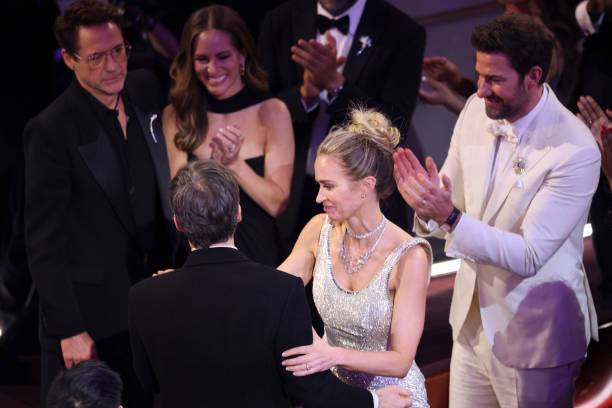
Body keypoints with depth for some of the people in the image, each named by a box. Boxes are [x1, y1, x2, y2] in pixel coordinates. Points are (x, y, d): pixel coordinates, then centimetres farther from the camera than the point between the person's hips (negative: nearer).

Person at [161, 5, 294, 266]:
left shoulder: (271, 112, -8)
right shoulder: (176, 115, -4)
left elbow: (277, 204, -11)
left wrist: (235, 163, -23)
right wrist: (216, 164, -23)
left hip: (256, 253, -1)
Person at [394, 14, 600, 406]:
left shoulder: (575, 151, -24)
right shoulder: (477, 110, -5)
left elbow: (529, 256, -24)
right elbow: (453, 198, 2)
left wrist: (450, 217, -33)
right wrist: (429, 206, -22)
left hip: (534, 330, -6)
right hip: (472, 315, 6)